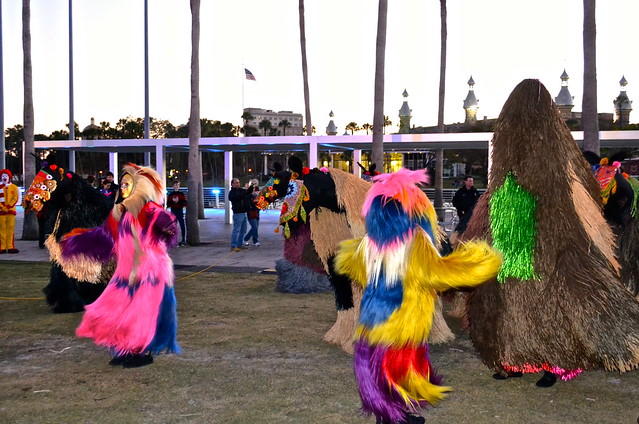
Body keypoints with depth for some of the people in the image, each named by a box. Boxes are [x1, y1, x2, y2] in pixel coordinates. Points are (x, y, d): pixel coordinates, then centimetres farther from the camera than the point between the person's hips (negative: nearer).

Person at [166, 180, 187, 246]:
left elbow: (185, 203, 2)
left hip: (180, 212, -1)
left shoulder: (181, 194, 9)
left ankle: (183, 240, 1)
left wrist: (178, 201, -13)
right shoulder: (170, 195, 10)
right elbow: (168, 204, 5)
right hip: (173, 212, 1)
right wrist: (173, 201, -12)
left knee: (182, 226, -5)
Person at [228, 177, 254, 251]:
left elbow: (249, 192, 21)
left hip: (244, 213, 9)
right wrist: (245, 189, -23)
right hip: (238, 214, -9)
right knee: (236, 230, -9)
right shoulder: (232, 192, -9)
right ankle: (233, 246, -8)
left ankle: (239, 245, 20)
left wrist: (251, 186, 1)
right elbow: (239, 197, -26)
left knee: (243, 230, 13)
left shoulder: (240, 190, 16)